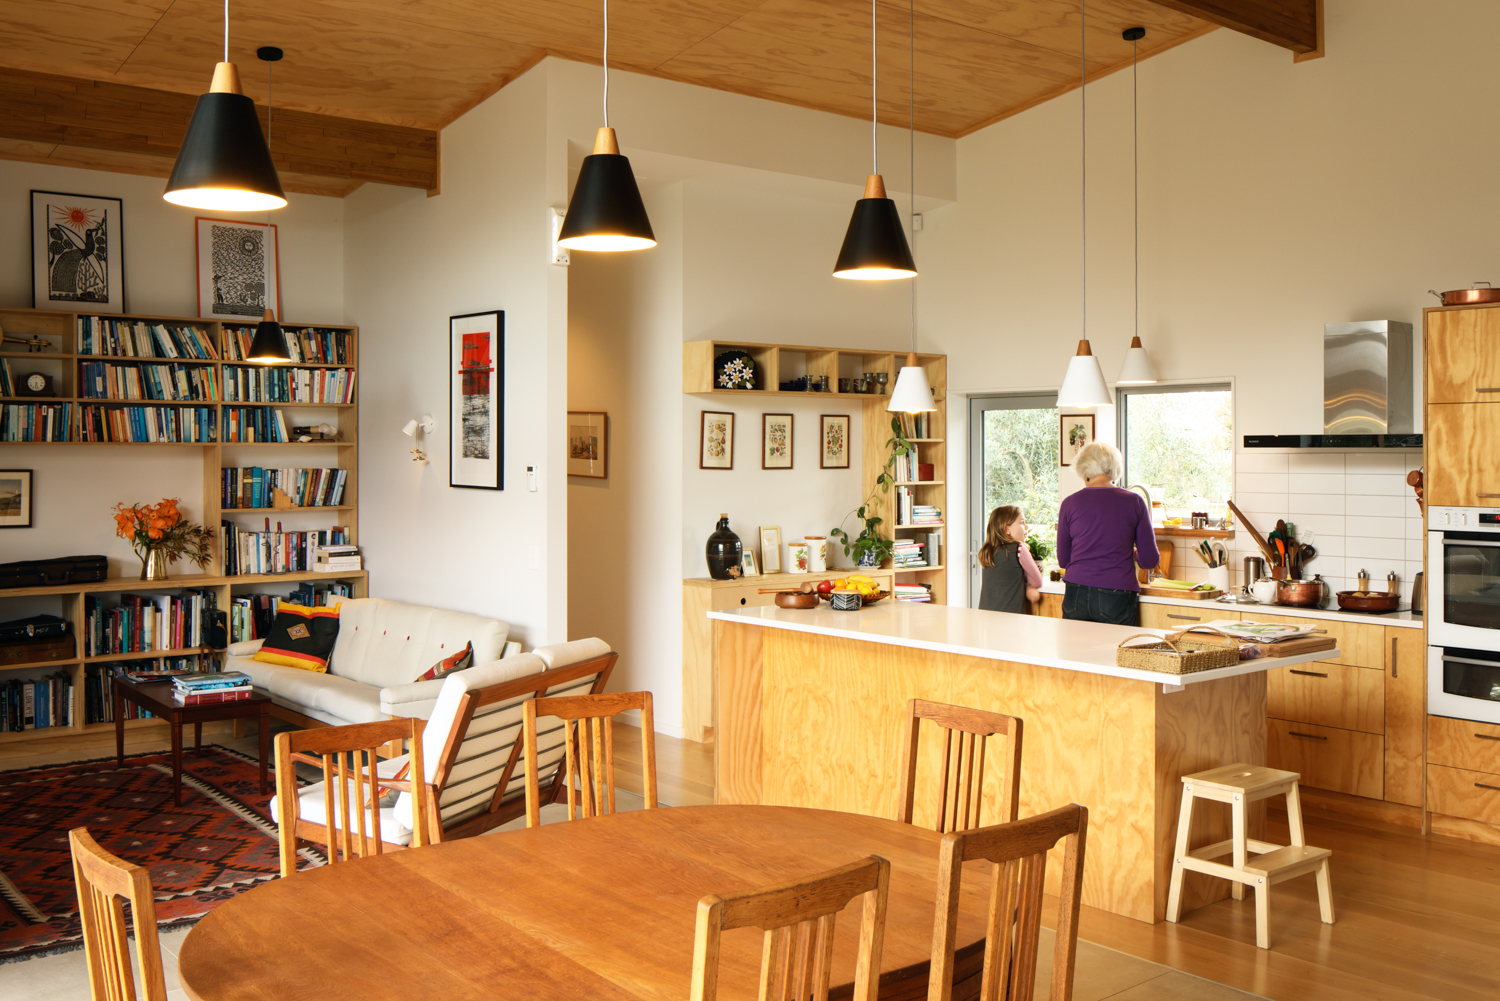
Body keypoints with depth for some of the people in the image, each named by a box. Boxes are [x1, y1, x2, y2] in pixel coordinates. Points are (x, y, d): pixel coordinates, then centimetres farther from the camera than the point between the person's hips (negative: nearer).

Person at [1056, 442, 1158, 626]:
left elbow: (1063, 560, 9)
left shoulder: (1069, 503, 2)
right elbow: (1150, 560, 3)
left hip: (1076, 596, 1)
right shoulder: (1134, 502, 0)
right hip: (1117, 599, -1)